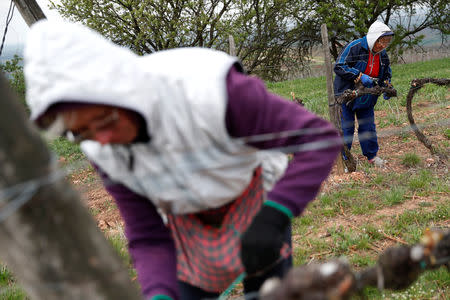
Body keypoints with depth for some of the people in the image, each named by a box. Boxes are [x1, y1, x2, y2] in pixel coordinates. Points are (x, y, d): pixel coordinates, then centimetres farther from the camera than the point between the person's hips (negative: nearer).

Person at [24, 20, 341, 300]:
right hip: (187, 227, 3)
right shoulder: (103, 150, -24)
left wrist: (272, 218, -47)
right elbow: (147, 238, -15)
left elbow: (322, 139, -35)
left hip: (256, 203, -3)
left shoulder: (209, 88, -39)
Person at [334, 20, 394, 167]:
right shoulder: (354, 47, -19)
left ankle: (372, 155, 25)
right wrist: (360, 76, -29)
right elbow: (339, 67, -22)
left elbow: (387, 74, 18)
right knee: (346, 127, -1)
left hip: (367, 99, 6)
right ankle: (342, 158, 11)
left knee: (368, 126, 11)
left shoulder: (383, 54, 3)